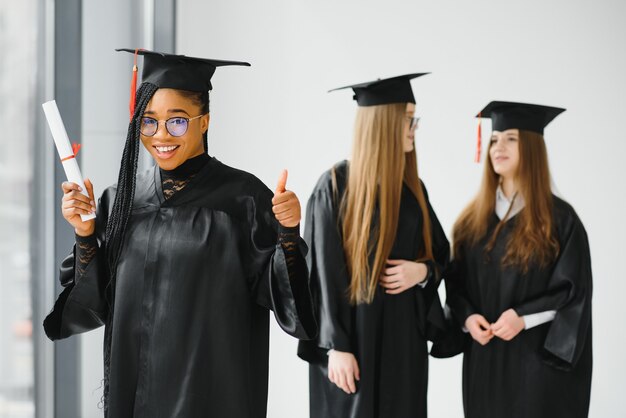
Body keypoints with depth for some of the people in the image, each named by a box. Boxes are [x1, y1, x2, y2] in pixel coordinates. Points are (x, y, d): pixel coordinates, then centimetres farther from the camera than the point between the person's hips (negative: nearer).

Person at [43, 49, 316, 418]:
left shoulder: (242, 196, -9)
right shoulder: (121, 199, 2)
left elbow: (276, 290, -9)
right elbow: (98, 302, 4)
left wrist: (287, 233, -24)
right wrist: (86, 234, -9)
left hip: (212, 387, -4)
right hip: (131, 384, 4)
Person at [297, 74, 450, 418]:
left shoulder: (413, 188, 8)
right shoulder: (336, 186, -10)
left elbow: (440, 254, 17)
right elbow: (323, 274, -13)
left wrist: (422, 271, -6)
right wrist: (336, 347, -17)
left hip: (405, 338, 6)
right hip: (355, 337, -6)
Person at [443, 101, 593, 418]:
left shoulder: (559, 218, -5)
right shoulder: (473, 217, 9)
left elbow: (574, 291, -8)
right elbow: (456, 280, 11)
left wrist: (524, 317, -19)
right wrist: (467, 317, -9)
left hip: (538, 357, -4)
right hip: (483, 358, 4)